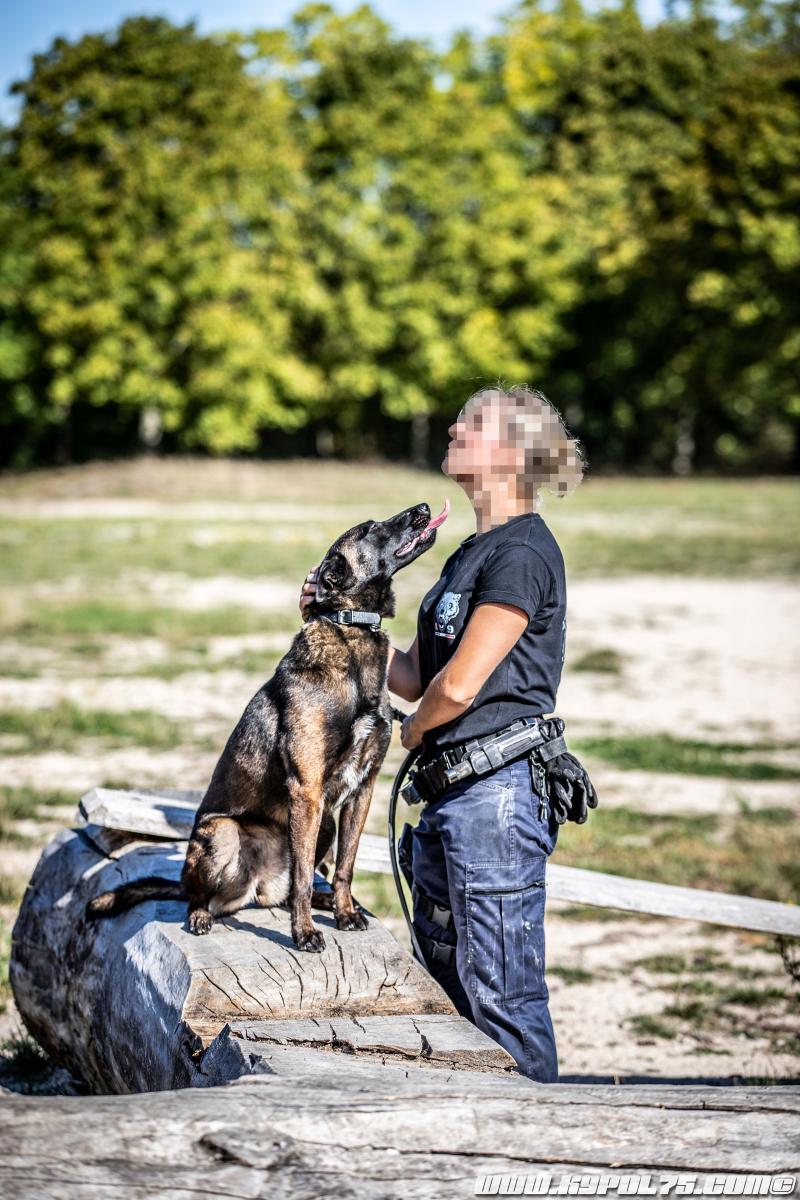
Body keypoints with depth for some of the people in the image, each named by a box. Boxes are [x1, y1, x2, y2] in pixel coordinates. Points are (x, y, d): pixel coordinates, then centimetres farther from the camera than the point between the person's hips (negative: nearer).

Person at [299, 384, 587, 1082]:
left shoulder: (521, 552, -14)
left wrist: (414, 731, 2)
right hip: (452, 790, 10)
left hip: (498, 791, -10)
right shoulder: (473, 553, 16)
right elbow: (414, 676, 17)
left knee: (500, 991, -4)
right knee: (442, 974, 16)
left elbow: (457, 685, -18)